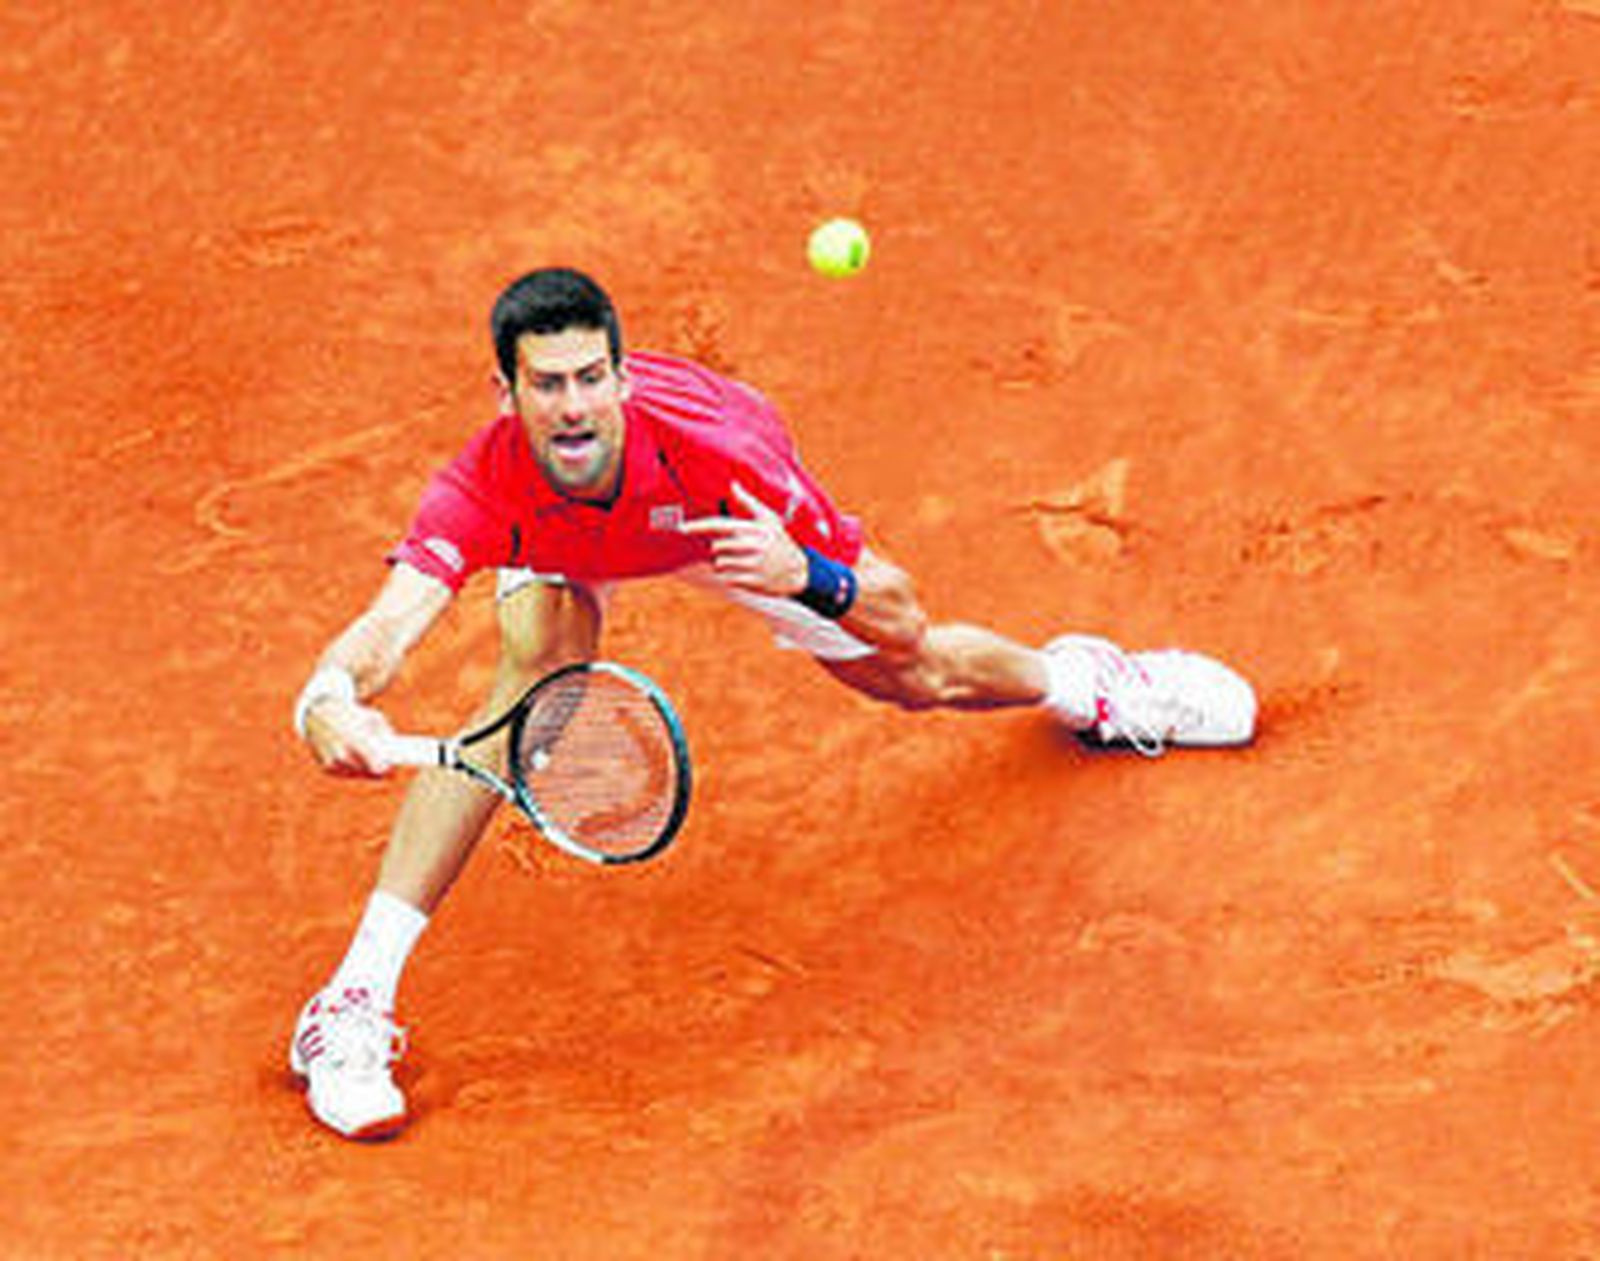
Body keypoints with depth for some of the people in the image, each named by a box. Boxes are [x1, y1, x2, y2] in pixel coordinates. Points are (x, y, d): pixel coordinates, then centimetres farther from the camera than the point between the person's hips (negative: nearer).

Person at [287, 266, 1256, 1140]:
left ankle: (1080, 682, 57)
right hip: (562, 547, -1)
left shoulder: (718, 447, -45)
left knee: (920, 677, 16)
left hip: (731, 521, 1)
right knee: (541, 658, -32)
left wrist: (807, 578, -59)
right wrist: (331, 705, -79)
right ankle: (354, 1005, -30)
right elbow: (388, 627, -57)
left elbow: (903, 622, -38)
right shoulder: (485, 491, -43)